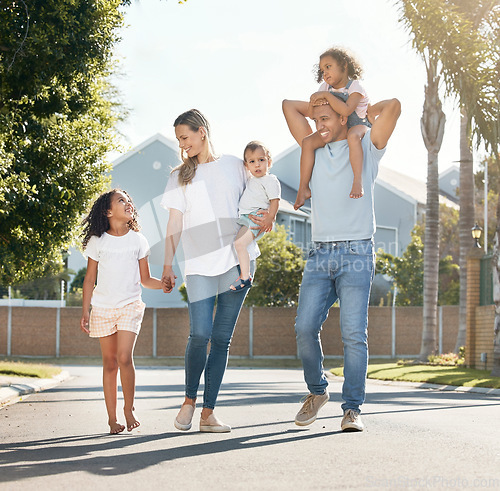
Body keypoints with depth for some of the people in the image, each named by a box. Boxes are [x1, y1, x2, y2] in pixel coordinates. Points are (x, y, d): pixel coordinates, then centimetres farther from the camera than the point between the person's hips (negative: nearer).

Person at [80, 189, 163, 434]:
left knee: (124, 358, -16)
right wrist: (85, 312, 1)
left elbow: (145, 279, 10)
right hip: (102, 308, 0)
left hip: (130, 306, 0)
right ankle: (112, 419, 5)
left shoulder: (137, 240, 6)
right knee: (110, 362, 1)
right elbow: (90, 279, 7)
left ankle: (129, 409, 1)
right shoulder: (97, 241, 3)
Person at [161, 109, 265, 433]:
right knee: (200, 334, -15)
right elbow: (174, 225, 8)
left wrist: (265, 218, 0)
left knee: (222, 339, -1)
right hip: (199, 265, 0)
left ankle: (208, 413, 3)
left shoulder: (234, 165, 14)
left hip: (237, 260, 1)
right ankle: (190, 400, 7)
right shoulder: (180, 177, 14)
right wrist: (167, 266, -1)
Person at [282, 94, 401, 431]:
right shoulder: (314, 151, 18)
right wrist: (322, 104, 23)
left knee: (354, 333, -10)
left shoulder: (366, 149, 7)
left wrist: (362, 110, 12)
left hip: (356, 254, -4)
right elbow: (289, 105, 21)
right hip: (320, 255, 4)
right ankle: (317, 391, 14)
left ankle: (353, 409, -6)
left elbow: (394, 106, -4)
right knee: (305, 328, -7)